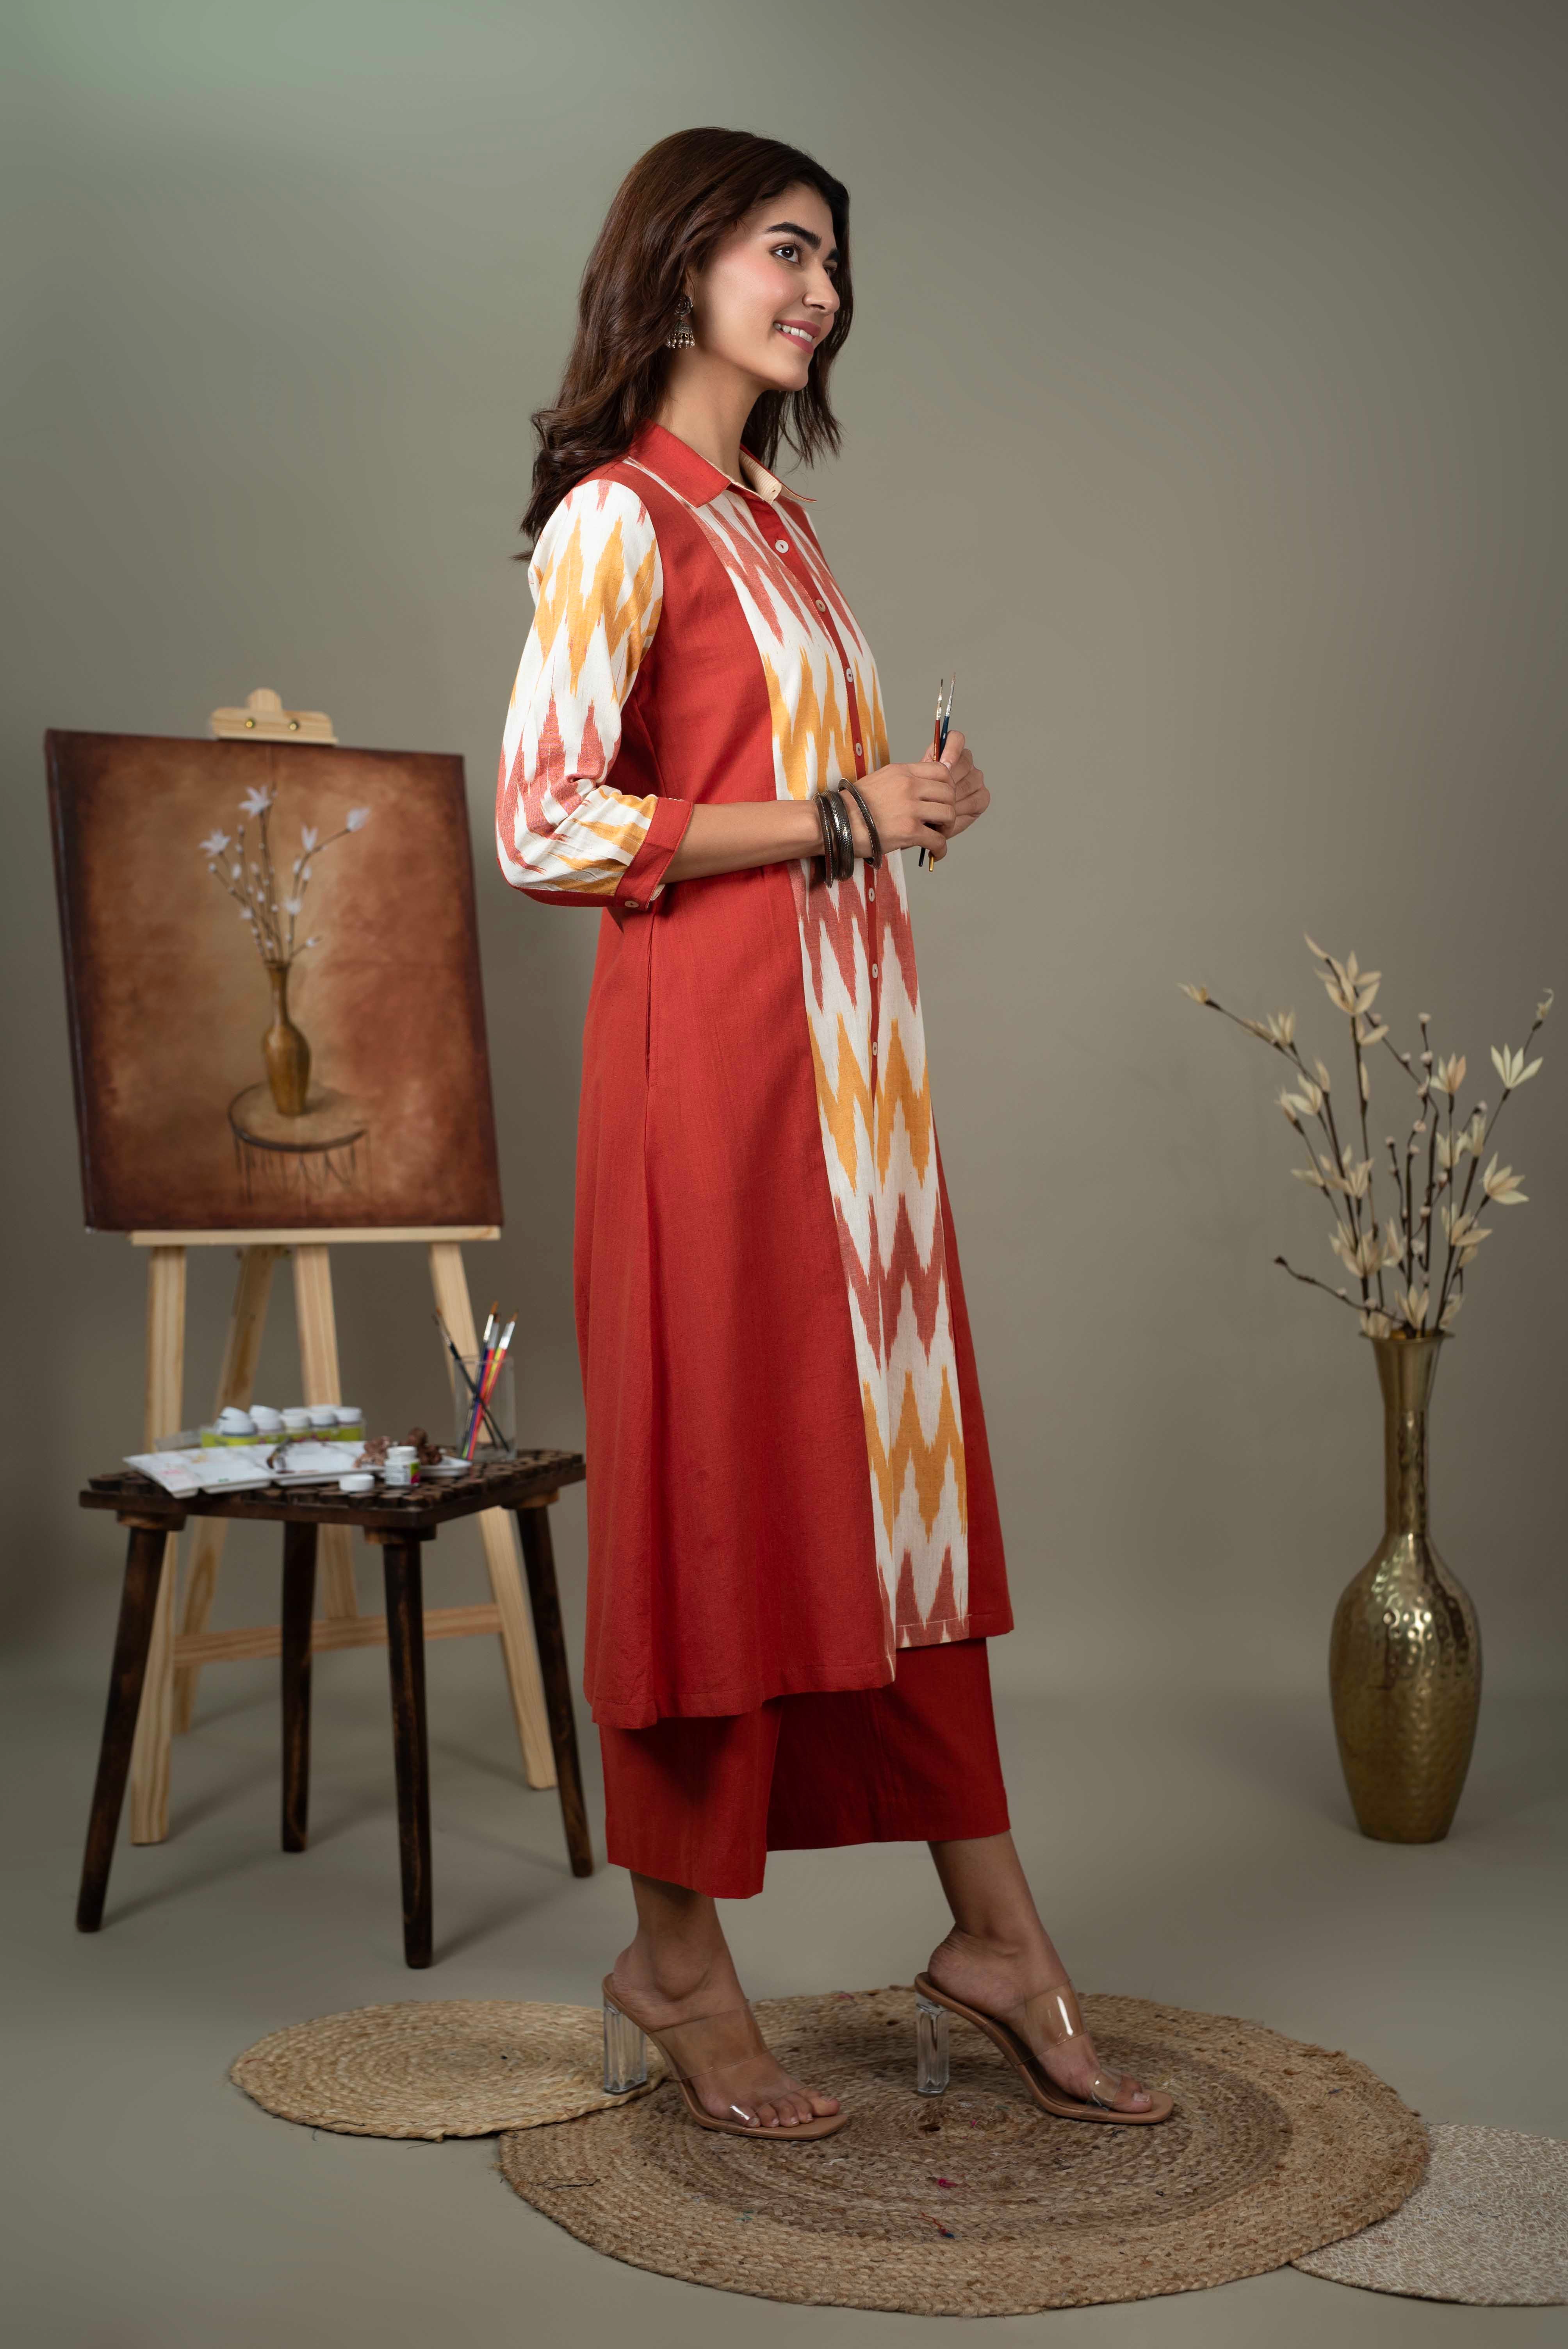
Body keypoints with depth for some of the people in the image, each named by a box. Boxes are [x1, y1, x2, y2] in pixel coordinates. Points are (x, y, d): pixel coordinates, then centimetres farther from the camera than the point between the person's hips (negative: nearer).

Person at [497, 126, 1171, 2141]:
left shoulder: (772, 518, 19)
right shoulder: (619, 519, -7)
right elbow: (543, 826, -16)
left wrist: (905, 803, 6)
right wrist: (832, 818, -13)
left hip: (846, 1056, 8)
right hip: (711, 1048, -8)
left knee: (900, 1476, 10)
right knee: (715, 1486, 0)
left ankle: (992, 1934, 20)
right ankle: (676, 1970, 17)